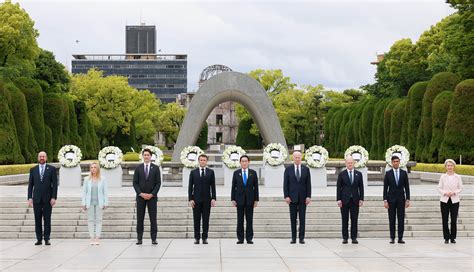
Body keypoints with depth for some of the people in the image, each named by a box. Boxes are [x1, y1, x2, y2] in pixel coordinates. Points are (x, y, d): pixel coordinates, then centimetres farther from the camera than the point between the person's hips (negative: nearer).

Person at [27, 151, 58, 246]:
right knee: (38, 220, 3)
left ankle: (47, 239, 5)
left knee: (47, 219, 0)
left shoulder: (52, 169, 2)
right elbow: (30, 185, 8)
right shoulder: (33, 170, 9)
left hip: (47, 199, -2)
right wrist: (30, 198, -2)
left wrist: (54, 197, -9)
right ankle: (39, 239, 8)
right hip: (36, 199, 2)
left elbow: (55, 184, -2)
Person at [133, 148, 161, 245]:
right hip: (140, 196, 1)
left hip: (152, 197, -1)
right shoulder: (138, 168, 5)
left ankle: (153, 239, 2)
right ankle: (139, 238, 5)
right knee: (140, 218, 2)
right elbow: (135, 183, 2)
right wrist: (141, 193, -10)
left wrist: (152, 194, -10)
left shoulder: (155, 168, 3)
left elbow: (158, 183, 0)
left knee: (153, 218, -1)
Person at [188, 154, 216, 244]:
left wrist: (213, 198, -5)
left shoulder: (211, 172, 6)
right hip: (196, 199, 0)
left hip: (207, 199, 0)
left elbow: (213, 186, 4)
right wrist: (190, 199, -4)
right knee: (196, 219, 2)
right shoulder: (193, 172, 6)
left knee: (206, 219, 1)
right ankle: (197, 238, 7)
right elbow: (190, 186, 4)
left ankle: (205, 238, 6)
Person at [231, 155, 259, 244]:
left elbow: (256, 187, 4)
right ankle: (240, 238, 6)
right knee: (240, 220, 2)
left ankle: (249, 238, 6)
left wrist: (256, 199, -1)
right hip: (239, 199, 0)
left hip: (250, 199, 0)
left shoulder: (253, 173, 4)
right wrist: (233, 199, -3)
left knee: (249, 219, 1)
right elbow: (233, 187, 4)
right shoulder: (236, 173, 4)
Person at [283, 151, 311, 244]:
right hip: (292, 197, 0)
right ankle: (293, 237, 7)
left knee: (302, 218, 1)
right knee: (293, 219, 3)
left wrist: (308, 196, -4)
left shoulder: (306, 169, 6)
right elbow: (285, 184, 2)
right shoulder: (288, 169, 4)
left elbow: (308, 184, 4)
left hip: (302, 198, 0)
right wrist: (286, 196, -7)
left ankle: (301, 237, 5)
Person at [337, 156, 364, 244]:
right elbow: (338, 188, 2)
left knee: (354, 220, 1)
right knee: (345, 220, 1)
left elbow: (361, 187, 8)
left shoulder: (359, 174, 9)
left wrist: (361, 199, 0)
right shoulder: (341, 174, 4)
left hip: (355, 200, 1)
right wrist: (339, 199, -6)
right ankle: (345, 238, 6)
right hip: (344, 200, -1)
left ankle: (354, 238, 5)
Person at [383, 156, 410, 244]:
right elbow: (385, 188, 0)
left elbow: (407, 187, 5)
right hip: (391, 199, -1)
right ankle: (392, 238, 6)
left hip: (401, 199, 1)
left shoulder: (404, 173, 5)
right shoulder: (388, 173, 1)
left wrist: (407, 199, -1)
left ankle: (400, 238, 4)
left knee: (401, 219, 0)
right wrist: (385, 200, -7)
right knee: (392, 219, 1)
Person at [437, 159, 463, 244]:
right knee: (445, 220, 1)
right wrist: (445, 193, -15)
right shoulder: (443, 177, 2)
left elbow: (460, 188, 4)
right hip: (444, 200, 0)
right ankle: (446, 238, 9)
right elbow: (439, 188, 3)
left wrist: (454, 192, -14)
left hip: (454, 201, 0)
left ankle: (453, 237, 11)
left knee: (454, 220, 0)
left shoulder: (458, 177, 2)